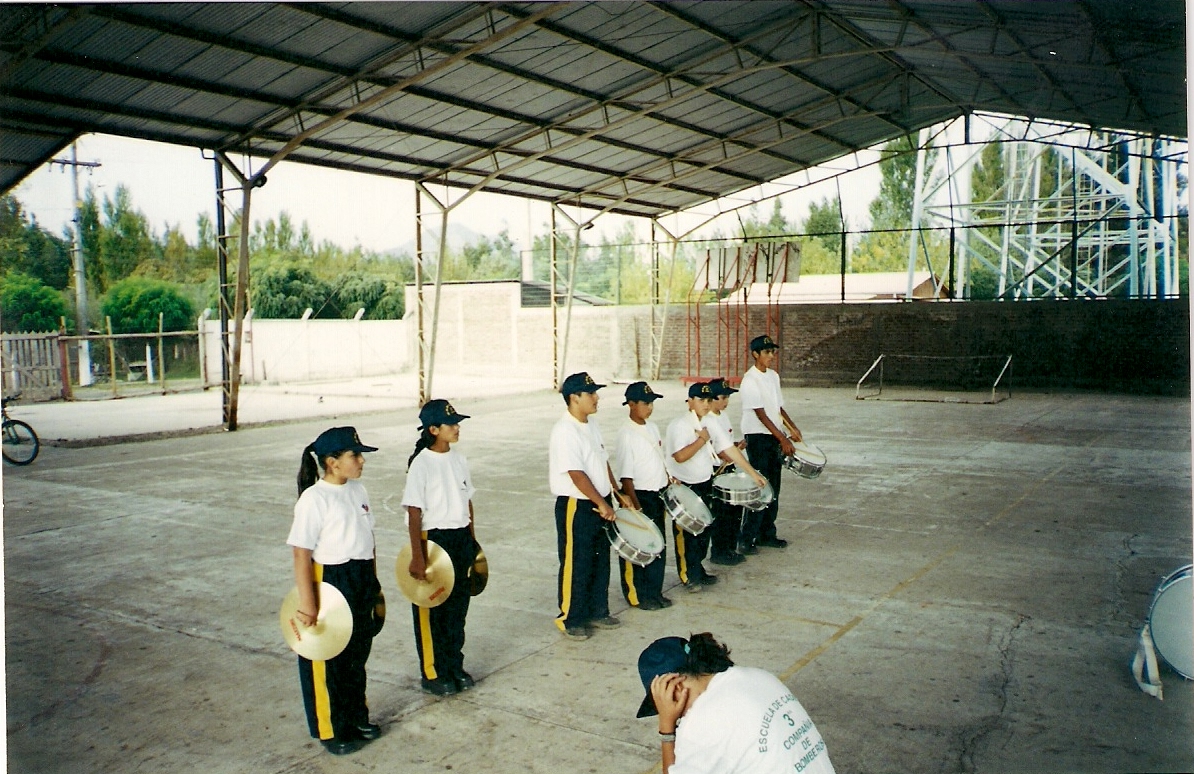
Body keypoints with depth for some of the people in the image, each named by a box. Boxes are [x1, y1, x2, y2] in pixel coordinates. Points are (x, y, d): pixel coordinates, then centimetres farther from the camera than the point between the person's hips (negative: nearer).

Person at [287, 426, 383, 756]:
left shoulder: (358, 490, 4)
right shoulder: (314, 498, -18)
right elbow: (301, 554, -19)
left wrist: (372, 581, 15)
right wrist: (306, 603, -21)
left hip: (361, 583, 7)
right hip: (329, 583, -7)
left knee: (358, 654, 20)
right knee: (329, 661, 9)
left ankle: (357, 717, 38)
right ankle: (331, 731, 26)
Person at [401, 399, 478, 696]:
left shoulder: (458, 459, 5)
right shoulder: (421, 463, -15)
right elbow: (414, 513, -17)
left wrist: (472, 540, 13)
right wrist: (417, 556, -18)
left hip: (461, 538, 6)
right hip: (433, 540, -6)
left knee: (458, 606, 15)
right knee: (432, 612, 7)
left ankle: (455, 666, 30)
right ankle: (433, 674, 21)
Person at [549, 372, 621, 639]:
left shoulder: (592, 426, 9)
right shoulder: (564, 431, -20)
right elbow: (577, 474, -24)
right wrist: (602, 504, -22)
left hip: (600, 503, 9)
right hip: (576, 506, -9)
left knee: (600, 562, 17)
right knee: (576, 565, 3)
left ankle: (598, 612, 31)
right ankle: (570, 620, 16)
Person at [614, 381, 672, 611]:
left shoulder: (653, 428, 7)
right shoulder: (626, 435, -17)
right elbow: (626, 476, -19)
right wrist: (635, 507, -20)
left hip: (657, 496, 8)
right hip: (639, 496, -8)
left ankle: (655, 592, 27)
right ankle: (637, 596, 17)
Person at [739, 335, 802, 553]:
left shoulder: (773, 376, 10)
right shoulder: (750, 380, -16)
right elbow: (761, 414, -19)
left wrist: (792, 428, 5)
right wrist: (783, 439, -21)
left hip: (774, 437, 8)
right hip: (757, 438, -8)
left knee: (773, 489, 12)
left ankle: (766, 534, 23)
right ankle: (746, 540, 0)